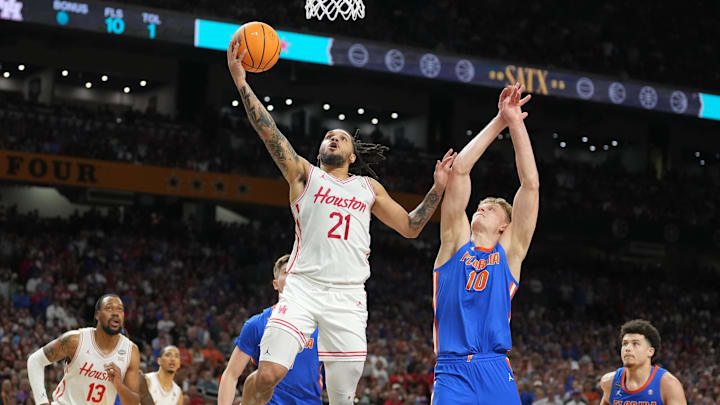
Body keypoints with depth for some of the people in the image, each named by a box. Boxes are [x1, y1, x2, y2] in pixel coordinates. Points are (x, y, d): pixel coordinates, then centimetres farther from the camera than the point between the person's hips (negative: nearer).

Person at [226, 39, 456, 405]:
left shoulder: (368, 187, 22)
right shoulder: (305, 174, 13)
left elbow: (410, 226, 24)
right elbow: (268, 131, 1)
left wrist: (438, 188, 12)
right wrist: (240, 81, -10)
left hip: (348, 296, 3)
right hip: (303, 287, -2)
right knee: (269, 373, -20)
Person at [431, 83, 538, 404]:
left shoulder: (510, 251, 14)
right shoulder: (456, 242, 15)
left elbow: (531, 184, 7)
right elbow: (459, 170, 8)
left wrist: (516, 124, 3)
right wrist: (499, 122, 6)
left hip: (495, 373, 0)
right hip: (452, 371, 0)